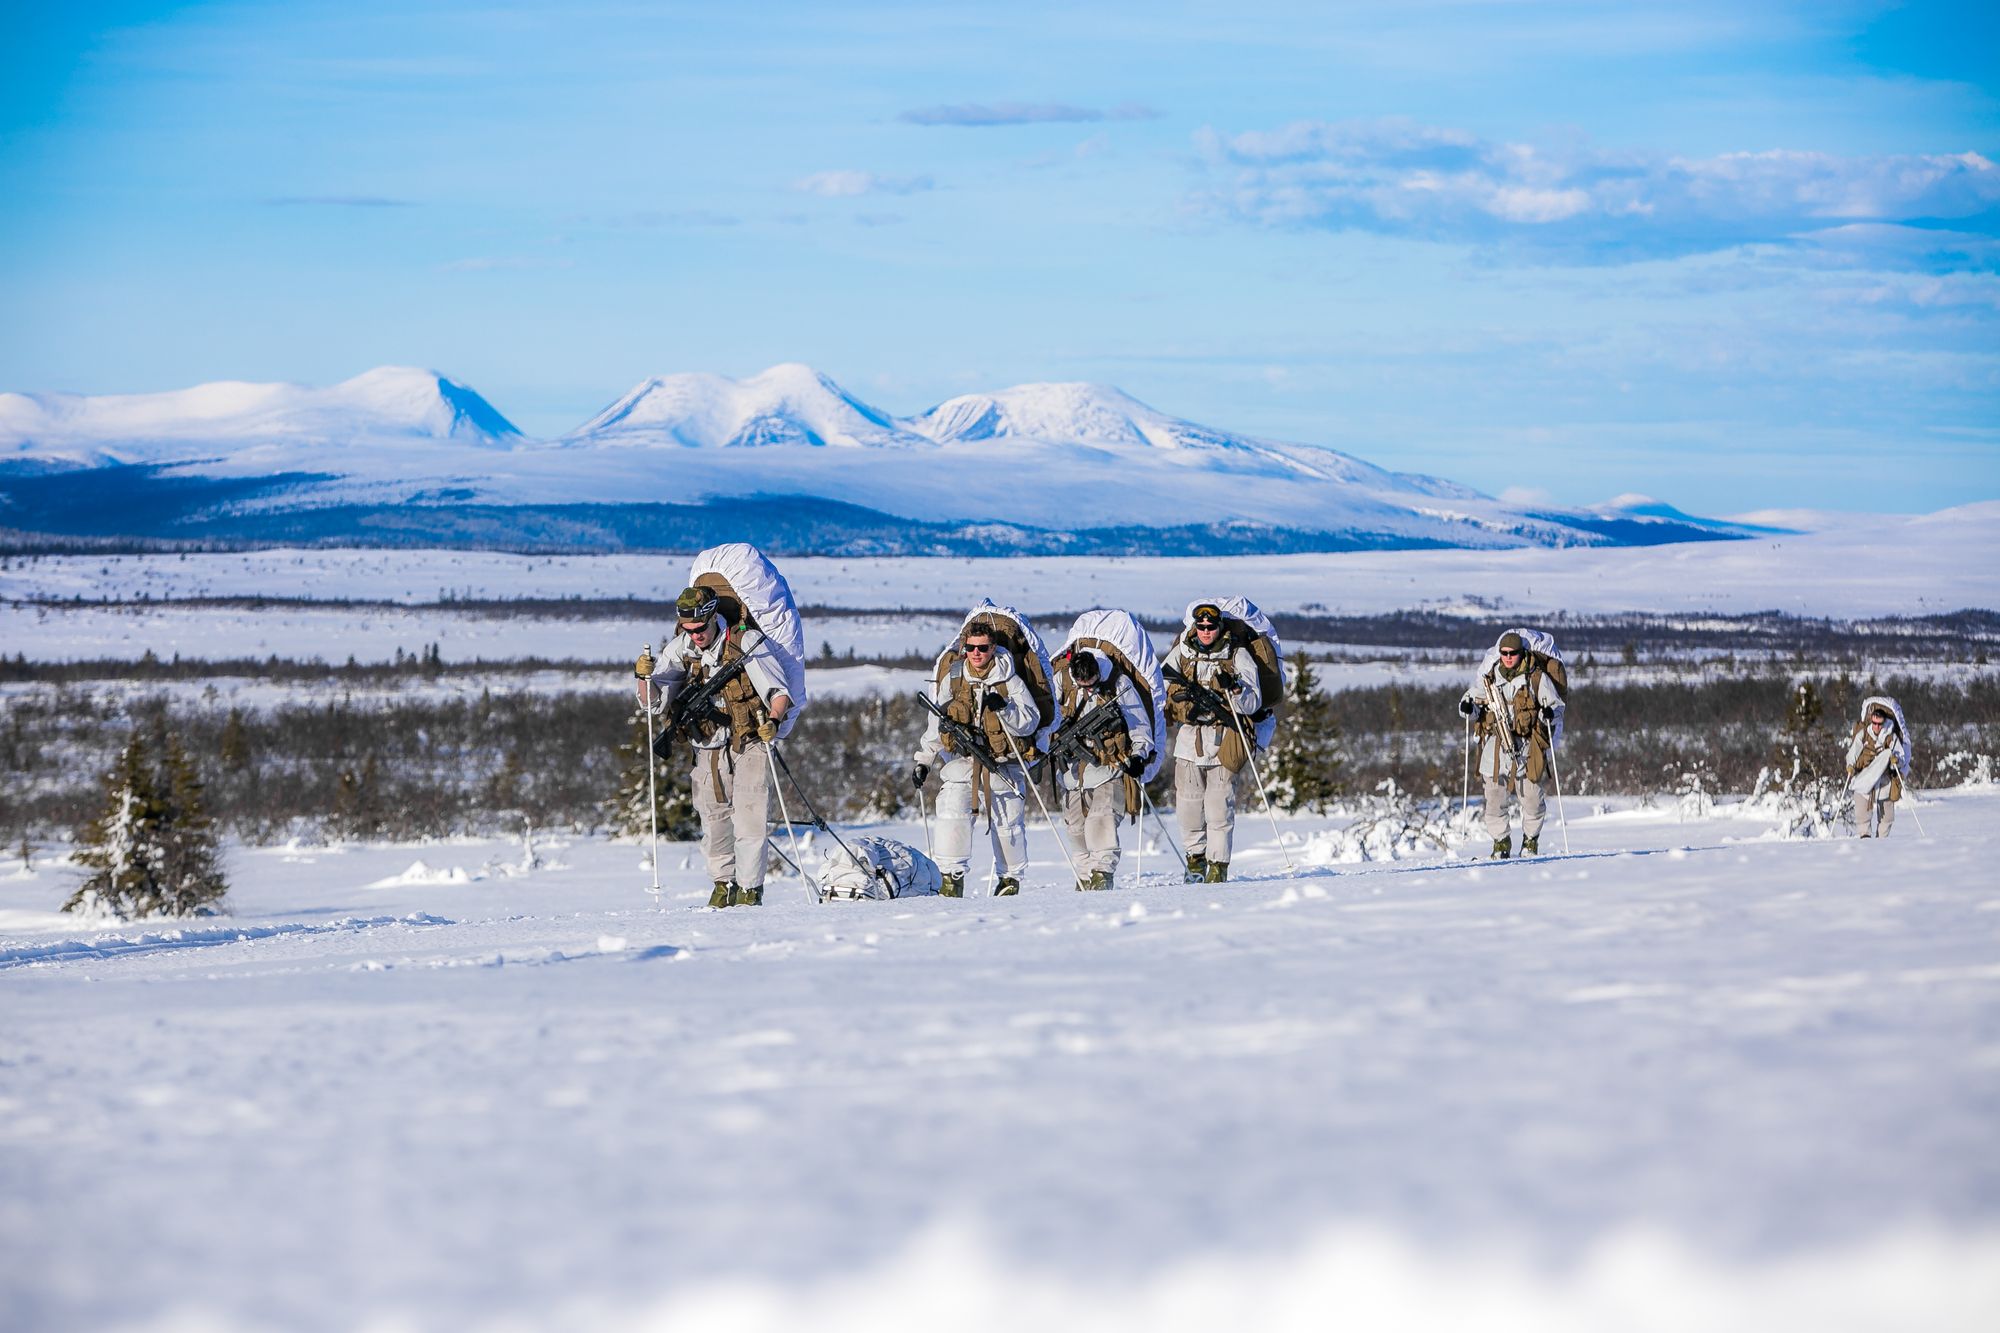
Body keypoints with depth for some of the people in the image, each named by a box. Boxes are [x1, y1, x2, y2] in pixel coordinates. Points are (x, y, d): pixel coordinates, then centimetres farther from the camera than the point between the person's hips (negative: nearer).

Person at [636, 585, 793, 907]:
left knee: (749, 819, -11)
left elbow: (779, 692, -11)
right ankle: (723, 884, 24)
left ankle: (750, 889, -4)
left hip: (750, 745, -4)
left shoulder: (746, 643, -12)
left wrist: (773, 720, -30)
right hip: (709, 750, 4)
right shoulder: (679, 651, 0)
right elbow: (654, 701, -4)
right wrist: (645, 678, -25)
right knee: (714, 820, 7)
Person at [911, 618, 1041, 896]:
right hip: (960, 760, 1)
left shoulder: (1010, 680, -2)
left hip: (1002, 762, -1)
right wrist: (924, 760, 11)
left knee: (1007, 822, 3)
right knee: (952, 814, -18)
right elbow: (935, 726, 14)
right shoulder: (951, 679, 6)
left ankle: (1011, 877, 23)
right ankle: (951, 876, -14)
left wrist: (1004, 708, -24)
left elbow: (1030, 722, -7)